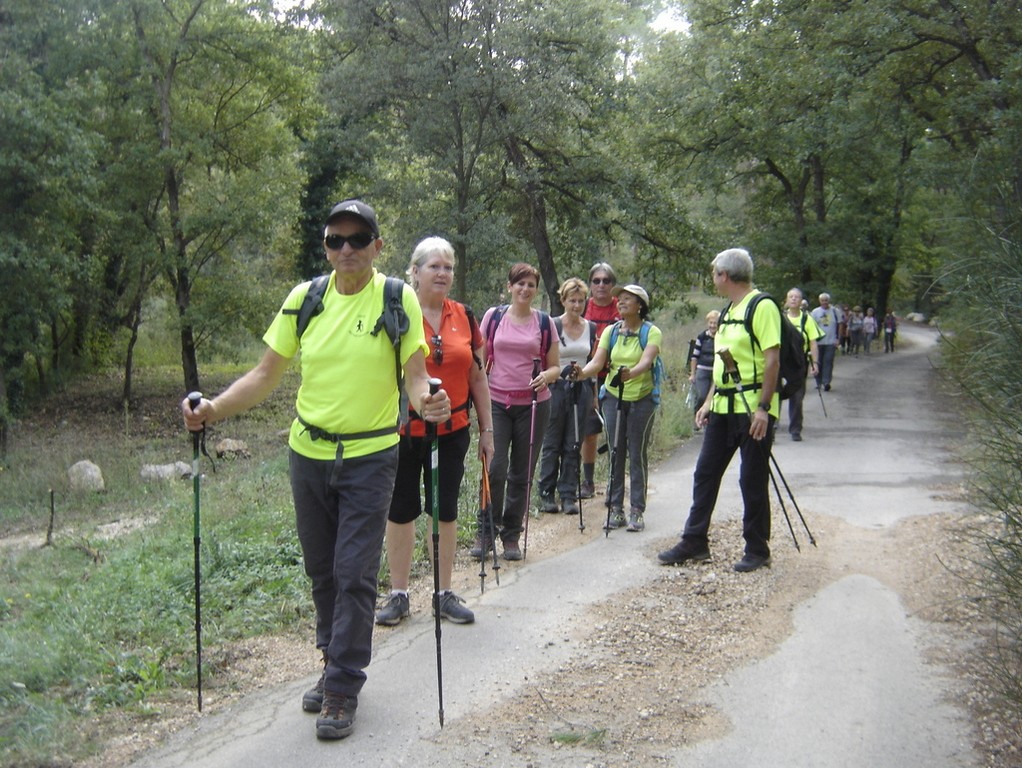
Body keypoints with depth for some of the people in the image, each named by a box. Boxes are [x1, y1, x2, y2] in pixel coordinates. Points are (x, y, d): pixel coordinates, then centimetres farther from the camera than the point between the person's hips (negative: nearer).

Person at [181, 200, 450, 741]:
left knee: (354, 574, -5)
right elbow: (265, 376, 2)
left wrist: (426, 403, -32)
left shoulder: (398, 299, -8)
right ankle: (335, 663, 33)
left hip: (370, 457, -3)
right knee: (322, 571, 14)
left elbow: (414, 377, -9)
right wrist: (213, 409, -12)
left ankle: (343, 688, 8)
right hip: (309, 453, 4)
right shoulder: (304, 299, 0)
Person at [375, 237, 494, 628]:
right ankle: (398, 595, 20)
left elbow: (477, 377, 10)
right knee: (401, 510, 7)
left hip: (452, 431, 3)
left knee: (446, 511, 10)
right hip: (404, 430, -3)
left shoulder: (464, 317, 5)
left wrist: (487, 429, 9)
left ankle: (444, 594, 23)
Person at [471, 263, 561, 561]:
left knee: (521, 473, 6)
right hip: (497, 402, -1)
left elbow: (555, 367, 8)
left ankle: (512, 535, 19)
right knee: (495, 467, -10)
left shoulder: (544, 322, 5)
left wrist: (546, 376, -14)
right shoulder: (493, 316, 4)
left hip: (533, 405, 1)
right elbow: (481, 360, 10)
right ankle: (485, 531, 6)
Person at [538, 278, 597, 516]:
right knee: (552, 444, 2)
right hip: (556, 387, -3)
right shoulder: (552, 326, -5)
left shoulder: (591, 328, 9)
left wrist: (593, 395, 16)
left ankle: (568, 496, 10)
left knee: (573, 445, 5)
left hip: (581, 389, 3)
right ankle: (547, 494, 12)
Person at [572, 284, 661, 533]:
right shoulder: (611, 331, 5)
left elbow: (646, 361, -23)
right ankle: (616, 509, 11)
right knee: (615, 453, 5)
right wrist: (582, 373, -28)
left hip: (641, 399, -3)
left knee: (637, 454, -1)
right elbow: (598, 362, -6)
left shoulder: (652, 332, -6)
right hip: (614, 397, 3)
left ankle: (637, 511, 7)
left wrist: (630, 373, -44)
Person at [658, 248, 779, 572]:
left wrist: (763, 407, -22)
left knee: (753, 481, 1)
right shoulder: (728, 312, 15)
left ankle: (757, 550, 14)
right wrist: (709, 401, 15)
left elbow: (772, 359, -18)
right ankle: (694, 542, 16)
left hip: (753, 408, -9)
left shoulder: (762, 307, -12)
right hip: (724, 407, 9)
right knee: (705, 473, 9)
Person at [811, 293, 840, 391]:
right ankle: (819, 382, 15)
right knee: (819, 363, 4)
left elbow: (838, 326, 10)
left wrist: (837, 339, 2)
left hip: (831, 342, 0)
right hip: (818, 342, 1)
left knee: (828, 362, -7)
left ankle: (826, 382, -8)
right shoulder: (815, 312, 4)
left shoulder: (834, 311, 6)